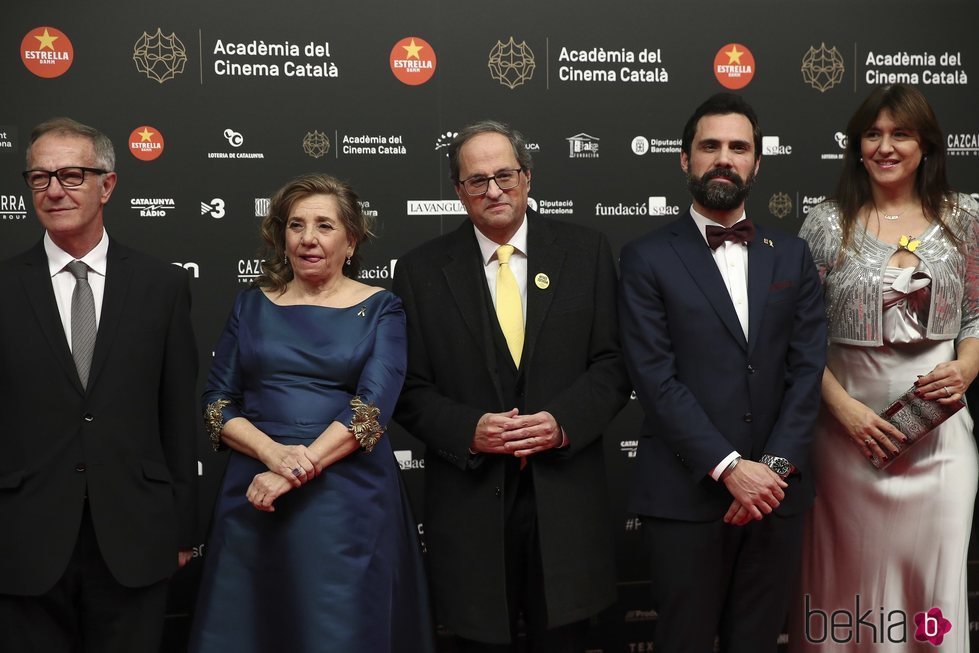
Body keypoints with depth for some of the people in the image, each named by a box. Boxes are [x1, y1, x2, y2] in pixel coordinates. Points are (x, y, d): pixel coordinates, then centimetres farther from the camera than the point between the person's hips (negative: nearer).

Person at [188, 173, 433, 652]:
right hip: (254, 494, 2)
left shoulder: (380, 309, 3)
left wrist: (299, 471, -19)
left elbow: (372, 406, -9)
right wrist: (275, 453, -14)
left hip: (348, 498, -2)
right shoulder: (252, 305, 10)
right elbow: (217, 402, 5)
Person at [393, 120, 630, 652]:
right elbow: (410, 389, 1)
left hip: (564, 494, 1)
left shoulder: (585, 253, 4)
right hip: (469, 498, 0)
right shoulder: (421, 270, 3)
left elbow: (611, 365, 2)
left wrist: (564, 422, -15)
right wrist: (468, 430, -16)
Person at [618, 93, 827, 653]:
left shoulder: (792, 256, 11)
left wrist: (776, 466, -9)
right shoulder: (648, 258, 0)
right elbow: (655, 376, -9)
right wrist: (729, 468, -15)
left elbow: (808, 367, 3)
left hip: (777, 491, 3)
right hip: (686, 494, -3)